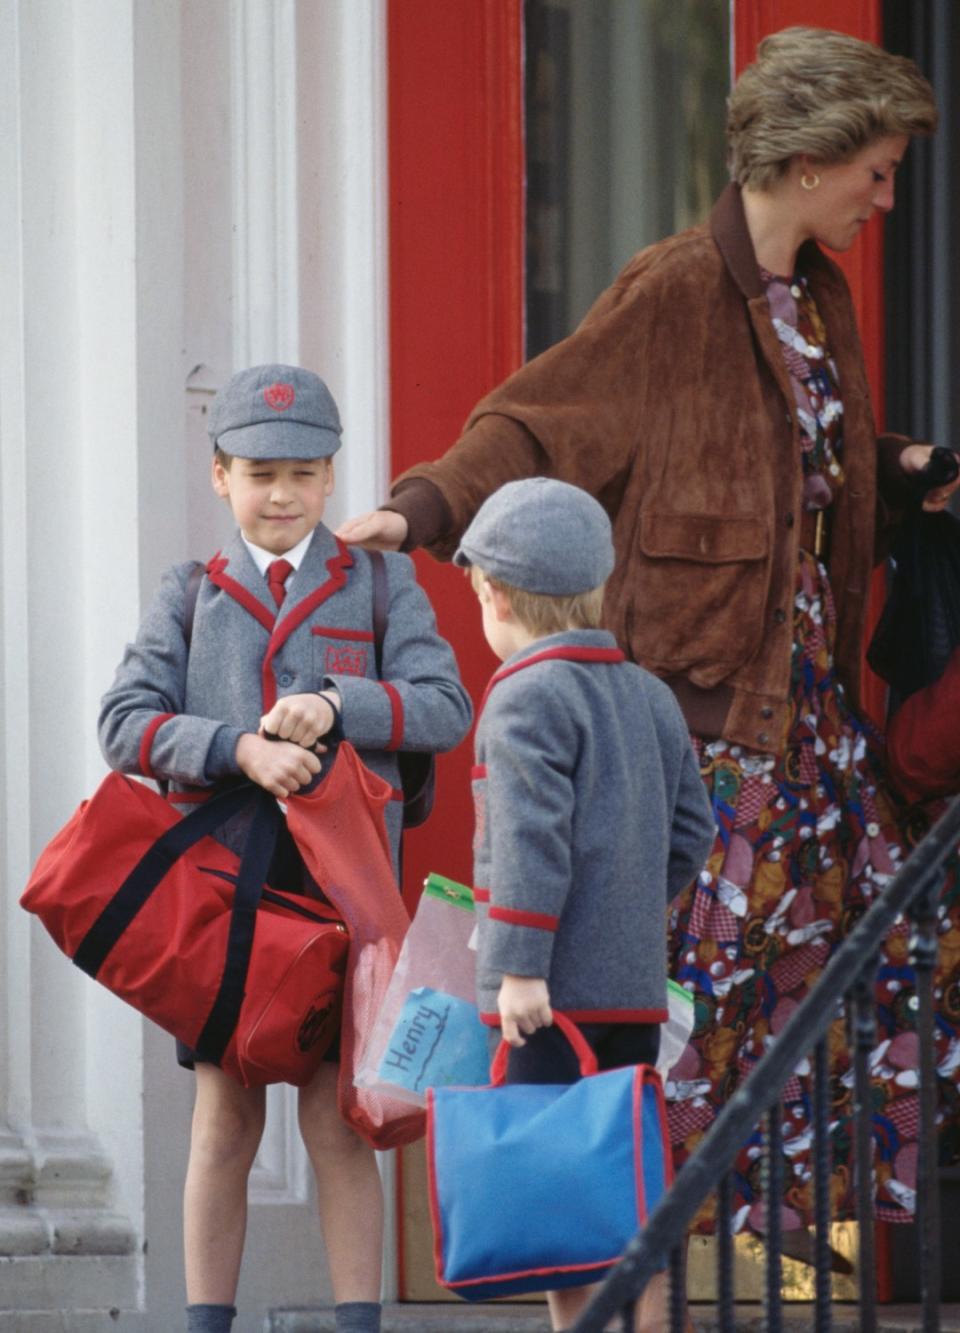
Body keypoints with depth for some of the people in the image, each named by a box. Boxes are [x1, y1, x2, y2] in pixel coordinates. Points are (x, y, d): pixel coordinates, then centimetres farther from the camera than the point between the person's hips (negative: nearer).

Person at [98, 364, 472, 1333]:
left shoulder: (380, 583, 9)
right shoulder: (189, 597, 10)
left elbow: (444, 707, -2)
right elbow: (125, 724, -3)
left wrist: (336, 705, -18)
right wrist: (238, 750, -18)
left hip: (339, 880, -1)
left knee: (336, 1122, -2)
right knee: (225, 1122, 3)